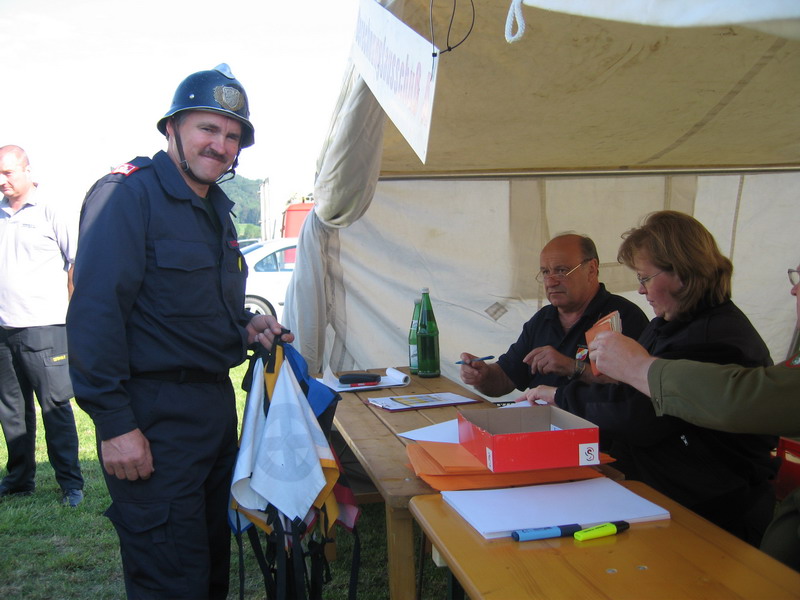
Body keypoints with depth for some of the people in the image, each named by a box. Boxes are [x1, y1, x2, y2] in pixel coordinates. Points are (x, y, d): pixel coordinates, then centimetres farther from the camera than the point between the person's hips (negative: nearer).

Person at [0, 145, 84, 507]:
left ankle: (71, 483, 6)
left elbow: (79, 263, 1)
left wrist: (70, 308, 1)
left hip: (43, 329, -5)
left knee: (56, 408, -2)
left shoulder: (50, 213, -1)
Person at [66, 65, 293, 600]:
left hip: (216, 402, 9)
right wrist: (114, 424, -23)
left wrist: (245, 328, 4)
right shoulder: (128, 195, -13)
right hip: (155, 414, -9)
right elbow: (96, 312, -20)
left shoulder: (216, 209, 15)